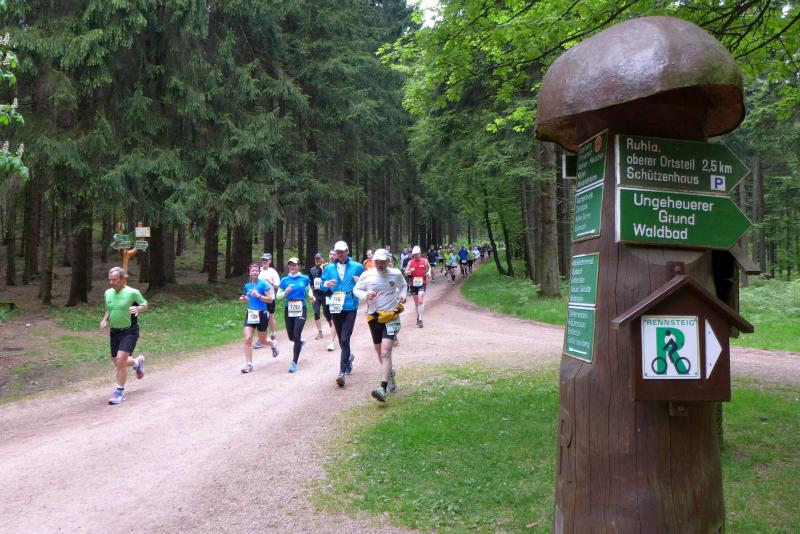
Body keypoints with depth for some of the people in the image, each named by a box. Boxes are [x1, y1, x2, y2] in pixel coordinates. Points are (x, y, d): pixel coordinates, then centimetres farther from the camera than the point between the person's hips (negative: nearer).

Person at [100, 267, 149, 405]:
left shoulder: (133, 292, -12)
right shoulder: (108, 293, 5)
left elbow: (145, 306, -2)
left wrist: (137, 308, -23)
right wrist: (105, 319, 0)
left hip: (129, 331, -6)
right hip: (114, 331, 6)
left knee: (120, 360, -17)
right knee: (118, 363, 13)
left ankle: (120, 392, -3)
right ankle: (137, 362, 46)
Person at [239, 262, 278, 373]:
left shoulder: (263, 284, -11)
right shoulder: (247, 285, 5)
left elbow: (270, 299, -13)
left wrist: (259, 295, -26)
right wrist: (244, 298, 1)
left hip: (261, 314, -4)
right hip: (250, 313, 4)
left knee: (262, 340, 11)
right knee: (247, 338, -9)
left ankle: (273, 343, 47)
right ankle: (249, 364, -2)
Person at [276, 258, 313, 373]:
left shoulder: (304, 279, 2)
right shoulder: (285, 280, 2)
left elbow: (308, 289, 20)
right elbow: (278, 296, 6)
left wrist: (311, 296, 0)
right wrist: (285, 292, -14)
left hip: (301, 309, -2)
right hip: (288, 309, 2)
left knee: (296, 335, -12)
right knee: (291, 337, 11)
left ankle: (294, 362, -3)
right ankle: (300, 342, 48)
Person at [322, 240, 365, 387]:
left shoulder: (357, 267, 3)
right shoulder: (329, 268, 8)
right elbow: (322, 286, 13)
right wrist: (326, 285, -10)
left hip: (350, 307, -3)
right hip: (335, 308, 3)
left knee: (345, 339, -12)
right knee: (341, 339, 15)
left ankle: (342, 372, -10)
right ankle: (349, 356, 44)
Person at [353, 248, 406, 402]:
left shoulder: (396, 274, -1)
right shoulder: (367, 275, -3)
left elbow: (403, 285, 19)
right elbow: (356, 289, 7)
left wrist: (402, 295, 0)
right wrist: (365, 295, -13)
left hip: (391, 317, -2)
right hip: (374, 317, 3)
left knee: (385, 352, -17)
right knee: (381, 353, 14)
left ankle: (383, 389, -23)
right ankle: (390, 374, 44)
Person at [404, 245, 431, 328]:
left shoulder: (424, 261, -1)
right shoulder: (410, 262, -1)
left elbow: (429, 267, 20)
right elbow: (406, 273, -2)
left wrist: (429, 272, 0)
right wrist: (410, 271, -23)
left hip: (422, 283, -2)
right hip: (413, 283, 2)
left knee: (420, 300, -17)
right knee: (416, 302, 12)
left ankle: (420, 319, -15)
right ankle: (418, 316, 32)